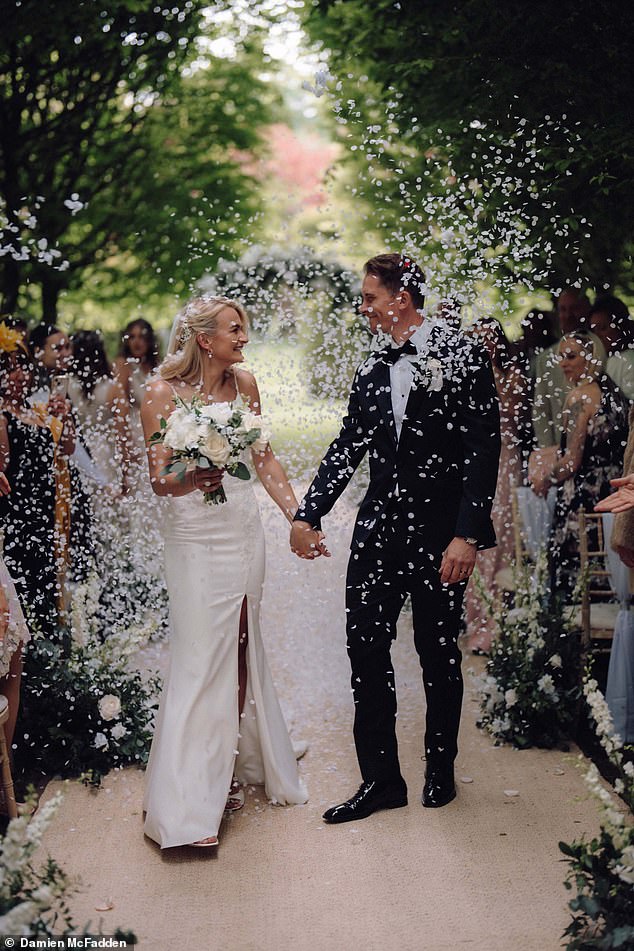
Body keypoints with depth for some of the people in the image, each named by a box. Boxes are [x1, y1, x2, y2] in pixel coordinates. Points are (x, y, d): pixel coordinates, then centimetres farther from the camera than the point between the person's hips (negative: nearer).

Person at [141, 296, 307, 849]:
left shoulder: (244, 384, 5)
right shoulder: (163, 394, -10)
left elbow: (264, 458, 12)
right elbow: (160, 481, -10)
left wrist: (297, 515, 6)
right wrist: (192, 480, -31)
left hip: (244, 529, 6)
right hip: (196, 537, -5)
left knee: (242, 647, 13)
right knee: (202, 658, -5)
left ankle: (237, 763, 28)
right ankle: (187, 800, 3)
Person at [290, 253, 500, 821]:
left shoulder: (462, 357, -7)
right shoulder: (373, 370, 11)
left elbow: (484, 450, -11)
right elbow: (347, 448, 14)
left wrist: (466, 534, -16)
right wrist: (308, 515, 7)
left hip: (441, 533, -5)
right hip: (380, 526, 5)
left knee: (439, 652, 8)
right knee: (365, 647, 2)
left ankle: (440, 769, 27)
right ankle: (381, 780, 12)